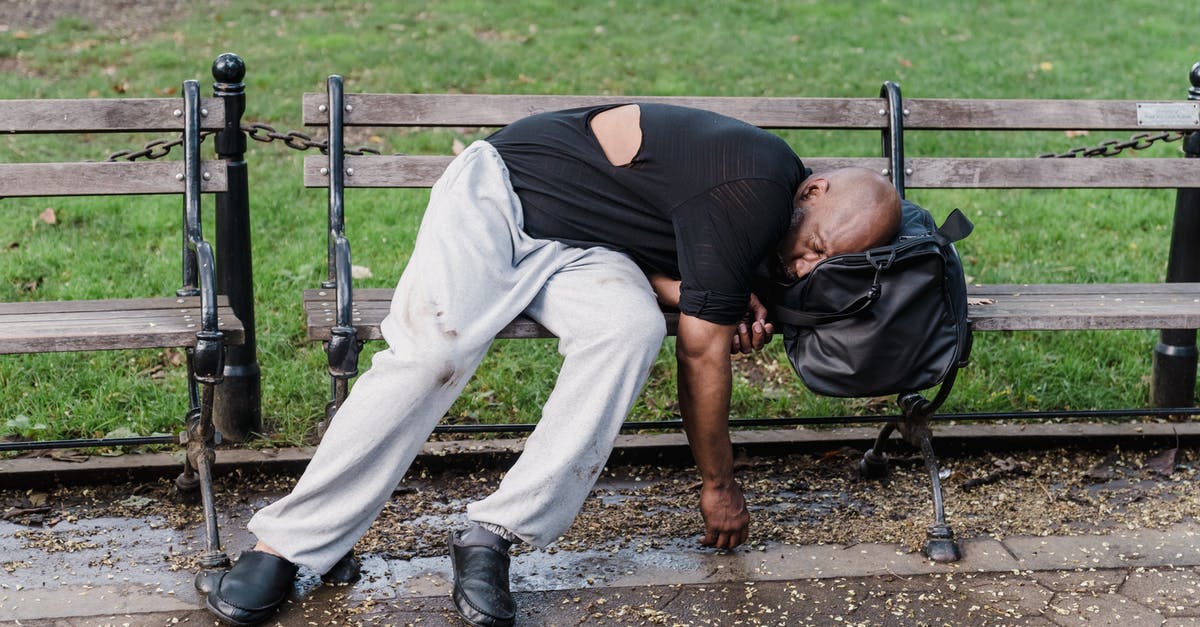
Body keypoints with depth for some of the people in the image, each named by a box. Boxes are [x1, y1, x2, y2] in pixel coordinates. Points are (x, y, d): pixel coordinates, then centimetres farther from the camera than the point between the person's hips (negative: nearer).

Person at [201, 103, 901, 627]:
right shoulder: (757, 184, -25)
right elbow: (702, 352, -19)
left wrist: (721, 302, -12)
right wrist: (720, 486, -9)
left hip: (575, 250, 7)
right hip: (499, 190, -6)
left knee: (634, 324, -25)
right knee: (434, 347, -29)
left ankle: (494, 534, -26)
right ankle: (289, 540, -20)